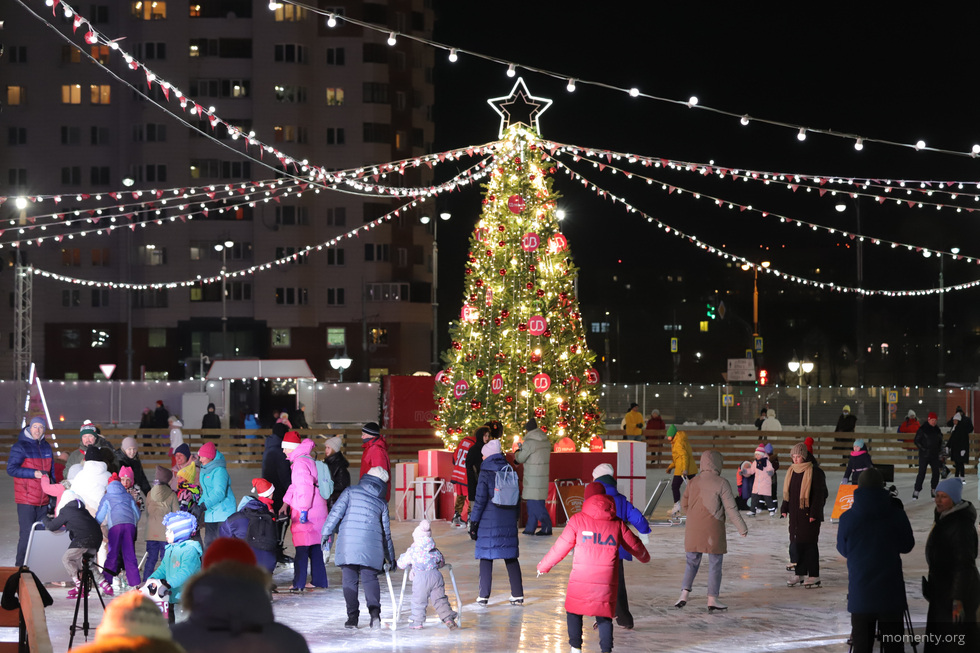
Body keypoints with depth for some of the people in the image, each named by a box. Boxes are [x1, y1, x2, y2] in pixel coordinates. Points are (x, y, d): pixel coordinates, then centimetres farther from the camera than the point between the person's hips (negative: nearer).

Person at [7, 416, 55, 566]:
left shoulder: (46, 447, 15)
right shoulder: (20, 447, -5)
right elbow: (11, 469, -13)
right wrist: (34, 473, -20)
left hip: (43, 501, 6)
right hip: (26, 501, -6)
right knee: (27, 534, -9)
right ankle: (20, 566, -2)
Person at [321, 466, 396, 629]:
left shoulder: (351, 491, 9)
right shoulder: (382, 502, 16)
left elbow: (337, 512, -2)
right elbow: (386, 532, 21)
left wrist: (326, 533, 2)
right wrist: (390, 558, 28)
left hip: (348, 543, -1)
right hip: (372, 547, 1)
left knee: (350, 579, 2)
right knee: (370, 578, 6)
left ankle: (352, 616, -3)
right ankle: (374, 611, -16)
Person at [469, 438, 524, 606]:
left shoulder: (486, 473, -8)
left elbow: (480, 500, -10)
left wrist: (473, 523, -5)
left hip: (489, 521, -5)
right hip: (509, 521, 5)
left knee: (486, 557, 2)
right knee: (511, 558, 9)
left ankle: (484, 596, 1)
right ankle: (518, 595, 8)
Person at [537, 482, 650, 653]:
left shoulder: (577, 520, 1)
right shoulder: (617, 524, 8)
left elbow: (561, 547, 3)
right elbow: (635, 546, 20)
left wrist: (543, 566, 17)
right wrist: (644, 557, 43)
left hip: (580, 579, -2)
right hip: (607, 581, 2)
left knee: (574, 612, 17)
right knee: (604, 616, 14)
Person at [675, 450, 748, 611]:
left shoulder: (694, 481, 5)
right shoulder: (721, 483, -10)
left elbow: (684, 504, 13)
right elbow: (731, 508, -11)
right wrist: (742, 528, -2)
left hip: (693, 530, 4)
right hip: (713, 530, -4)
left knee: (692, 562, 12)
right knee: (715, 564, 6)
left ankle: (684, 594, -2)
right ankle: (712, 599, 6)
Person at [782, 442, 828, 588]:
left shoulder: (814, 471, -11)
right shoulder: (792, 471, 10)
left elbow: (819, 494, -12)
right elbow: (787, 491, 17)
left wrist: (814, 513, -15)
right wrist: (784, 509, 10)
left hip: (809, 514, -7)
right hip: (795, 513, 7)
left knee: (809, 543, -4)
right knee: (796, 542, 9)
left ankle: (814, 576, 1)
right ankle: (799, 573, 17)